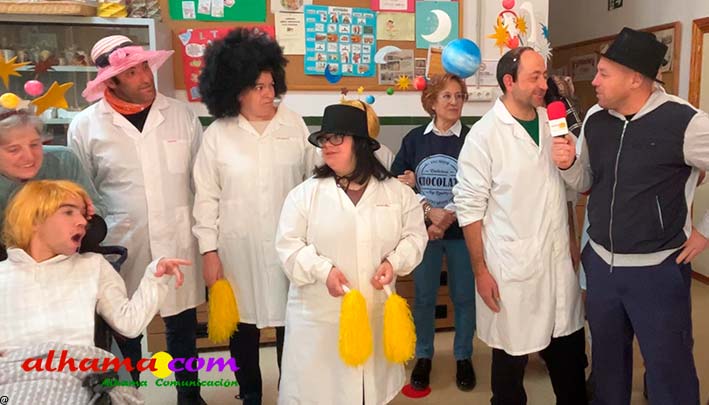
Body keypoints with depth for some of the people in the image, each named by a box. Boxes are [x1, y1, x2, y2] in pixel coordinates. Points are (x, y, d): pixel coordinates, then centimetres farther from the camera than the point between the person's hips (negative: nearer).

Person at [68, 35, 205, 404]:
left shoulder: (181, 114, 0)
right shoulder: (85, 126, -4)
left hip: (178, 245, 1)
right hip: (123, 249, -1)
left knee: (182, 329, 14)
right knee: (124, 333, 14)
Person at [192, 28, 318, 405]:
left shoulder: (294, 124, 0)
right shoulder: (216, 134, -3)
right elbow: (207, 197, -1)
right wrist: (209, 251, -4)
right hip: (239, 248, 0)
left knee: (290, 322, 11)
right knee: (242, 327, 14)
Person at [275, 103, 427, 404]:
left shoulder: (397, 193, 2)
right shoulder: (305, 193, -4)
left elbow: (414, 235, 8)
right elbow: (288, 244, -5)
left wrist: (394, 262, -10)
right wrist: (323, 269, -18)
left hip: (375, 313, 2)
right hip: (318, 315, -2)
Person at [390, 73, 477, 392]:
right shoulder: (414, 139, 1)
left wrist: (447, 217, -16)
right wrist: (429, 211, -11)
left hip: (461, 231, -1)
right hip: (422, 230, 1)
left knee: (464, 296, 8)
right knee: (423, 296, 9)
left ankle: (463, 357, 26)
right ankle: (423, 356, 26)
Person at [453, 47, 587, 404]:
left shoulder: (553, 122, 6)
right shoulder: (484, 134, -12)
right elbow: (470, 207, -11)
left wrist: (572, 241, 12)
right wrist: (480, 270, -11)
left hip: (560, 261, 5)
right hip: (512, 268, -5)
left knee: (571, 358, 17)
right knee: (511, 360, 10)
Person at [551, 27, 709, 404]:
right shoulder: (594, 118, 0)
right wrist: (569, 164, -9)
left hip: (657, 269, -5)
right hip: (599, 263, 5)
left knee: (668, 370, 9)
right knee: (607, 359, 22)